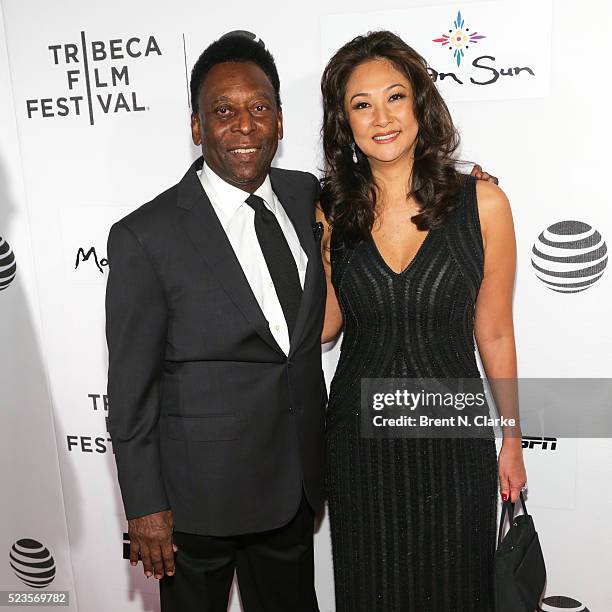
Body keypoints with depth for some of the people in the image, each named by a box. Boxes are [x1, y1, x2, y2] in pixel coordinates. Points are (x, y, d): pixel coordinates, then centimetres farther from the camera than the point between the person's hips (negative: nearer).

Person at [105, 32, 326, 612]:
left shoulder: (307, 194, -2)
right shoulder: (144, 237, -18)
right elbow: (131, 387, -12)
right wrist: (145, 507, -8)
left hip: (296, 477, 5)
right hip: (201, 494, -4)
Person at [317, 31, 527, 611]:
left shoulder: (481, 203, -9)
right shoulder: (331, 211, -4)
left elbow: (494, 333, -2)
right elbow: (326, 326, 3)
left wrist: (512, 440, 5)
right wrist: (319, 255, -11)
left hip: (454, 436, -1)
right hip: (359, 437, 2)